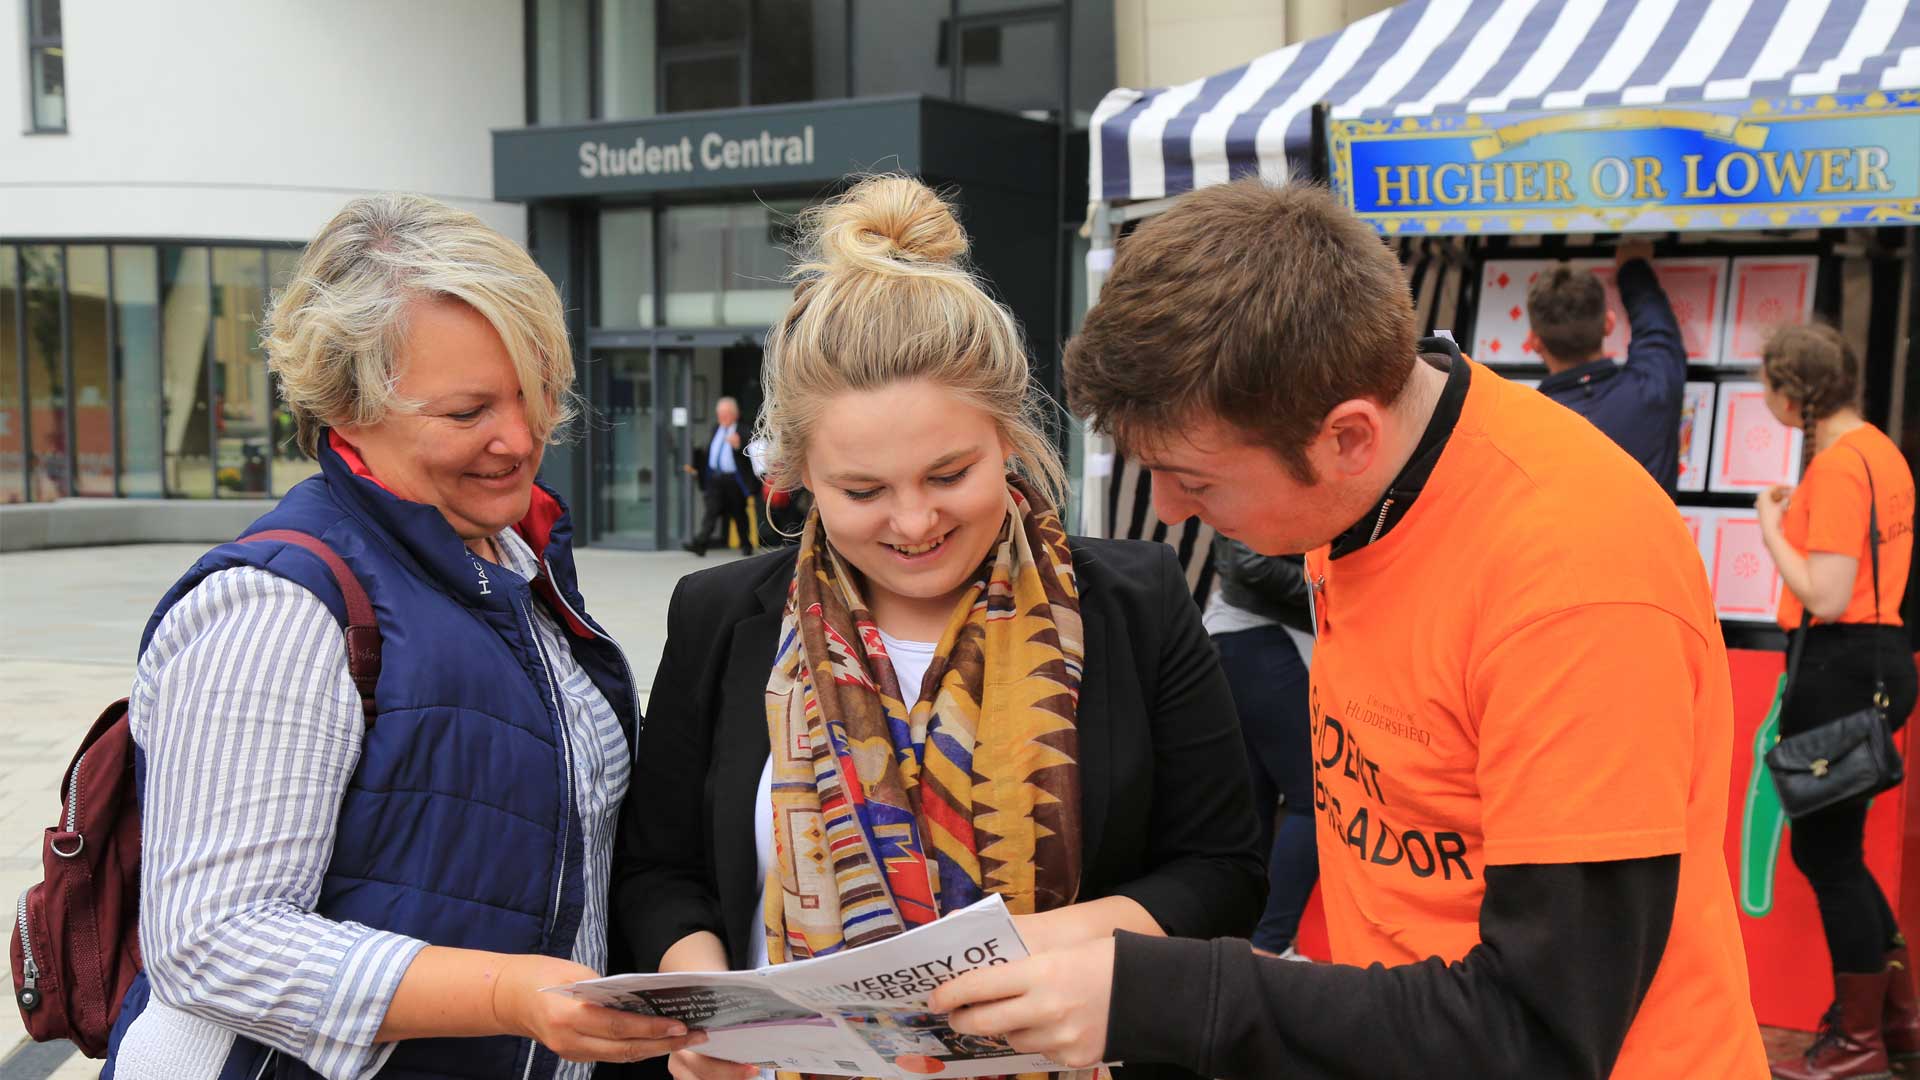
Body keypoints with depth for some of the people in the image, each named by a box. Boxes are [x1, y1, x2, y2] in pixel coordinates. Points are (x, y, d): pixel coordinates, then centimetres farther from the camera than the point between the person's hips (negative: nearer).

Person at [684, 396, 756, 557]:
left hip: (734, 479, -4)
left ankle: (746, 545, 24)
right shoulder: (715, 429, 12)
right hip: (715, 477, 4)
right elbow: (707, 452, 20)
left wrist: (738, 446, -32)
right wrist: (696, 466, 16)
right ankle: (700, 543, -14)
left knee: (738, 514, 9)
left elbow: (749, 456, -16)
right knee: (711, 510, -5)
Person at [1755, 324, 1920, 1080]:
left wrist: (1772, 529, -9)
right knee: (1827, 846, 19)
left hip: (1840, 662, -10)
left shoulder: (1837, 464, -18)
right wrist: (1799, 514, 13)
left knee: (1826, 851, 1)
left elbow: (1825, 597, -21)